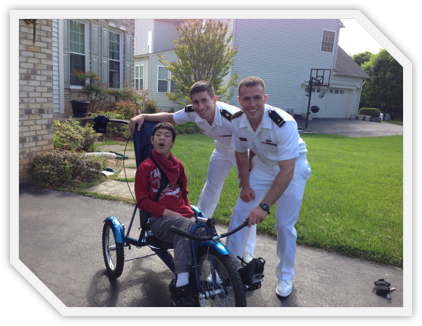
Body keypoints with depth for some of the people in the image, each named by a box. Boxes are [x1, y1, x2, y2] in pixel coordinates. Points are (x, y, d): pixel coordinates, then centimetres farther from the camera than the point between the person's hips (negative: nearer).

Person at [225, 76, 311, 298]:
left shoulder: (284, 124, -35)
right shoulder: (238, 121, -18)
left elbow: (287, 171, -35)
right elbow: (241, 153, 1)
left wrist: (264, 206, -38)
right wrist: (245, 185, -2)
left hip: (292, 167, -4)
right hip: (263, 165, 5)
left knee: (284, 225, -4)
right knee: (240, 211, 0)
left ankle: (286, 276, 20)